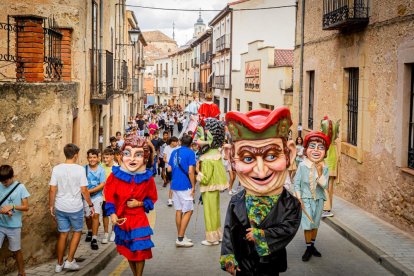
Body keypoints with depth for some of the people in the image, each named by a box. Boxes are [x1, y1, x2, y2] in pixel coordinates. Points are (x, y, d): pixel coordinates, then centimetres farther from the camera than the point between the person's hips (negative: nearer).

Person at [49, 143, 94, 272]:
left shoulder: (56, 169, -4)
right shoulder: (80, 169, -11)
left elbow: (52, 190, -3)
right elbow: (84, 190, -10)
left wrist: (51, 206, 9)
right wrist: (91, 205, 1)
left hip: (60, 208, 3)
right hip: (75, 208, -3)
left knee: (63, 234, 13)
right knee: (77, 232, 17)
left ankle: (59, 264, 20)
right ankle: (69, 261, 13)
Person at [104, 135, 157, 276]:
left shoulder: (147, 178, -12)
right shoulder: (116, 175, -13)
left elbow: (152, 198, 2)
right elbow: (109, 195, -5)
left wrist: (139, 203, -15)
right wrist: (112, 214, -16)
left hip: (139, 220, -1)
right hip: (121, 220, 2)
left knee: (140, 251, 1)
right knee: (128, 251, 17)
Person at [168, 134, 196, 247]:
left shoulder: (174, 152, 10)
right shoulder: (190, 153, -8)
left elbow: (169, 169, 12)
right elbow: (190, 171, -15)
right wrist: (193, 186, -8)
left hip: (175, 185, 7)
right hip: (185, 186, -7)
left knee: (178, 210, 12)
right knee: (188, 211, -1)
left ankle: (180, 237, 18)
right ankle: (180, 239, -5)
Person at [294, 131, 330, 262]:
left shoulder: (324, 168, -5)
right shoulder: (302, 165, -11)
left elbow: (324, 185, -13)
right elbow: (297, 182, -7)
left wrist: (320, 172, -24)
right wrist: (299, 198, -13)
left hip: (319, 199, 3)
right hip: (306, 199, -3)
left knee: (315, 224, 14)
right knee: (308, 225, -2)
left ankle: (312, 246, 29)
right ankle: (308, 248, 11)